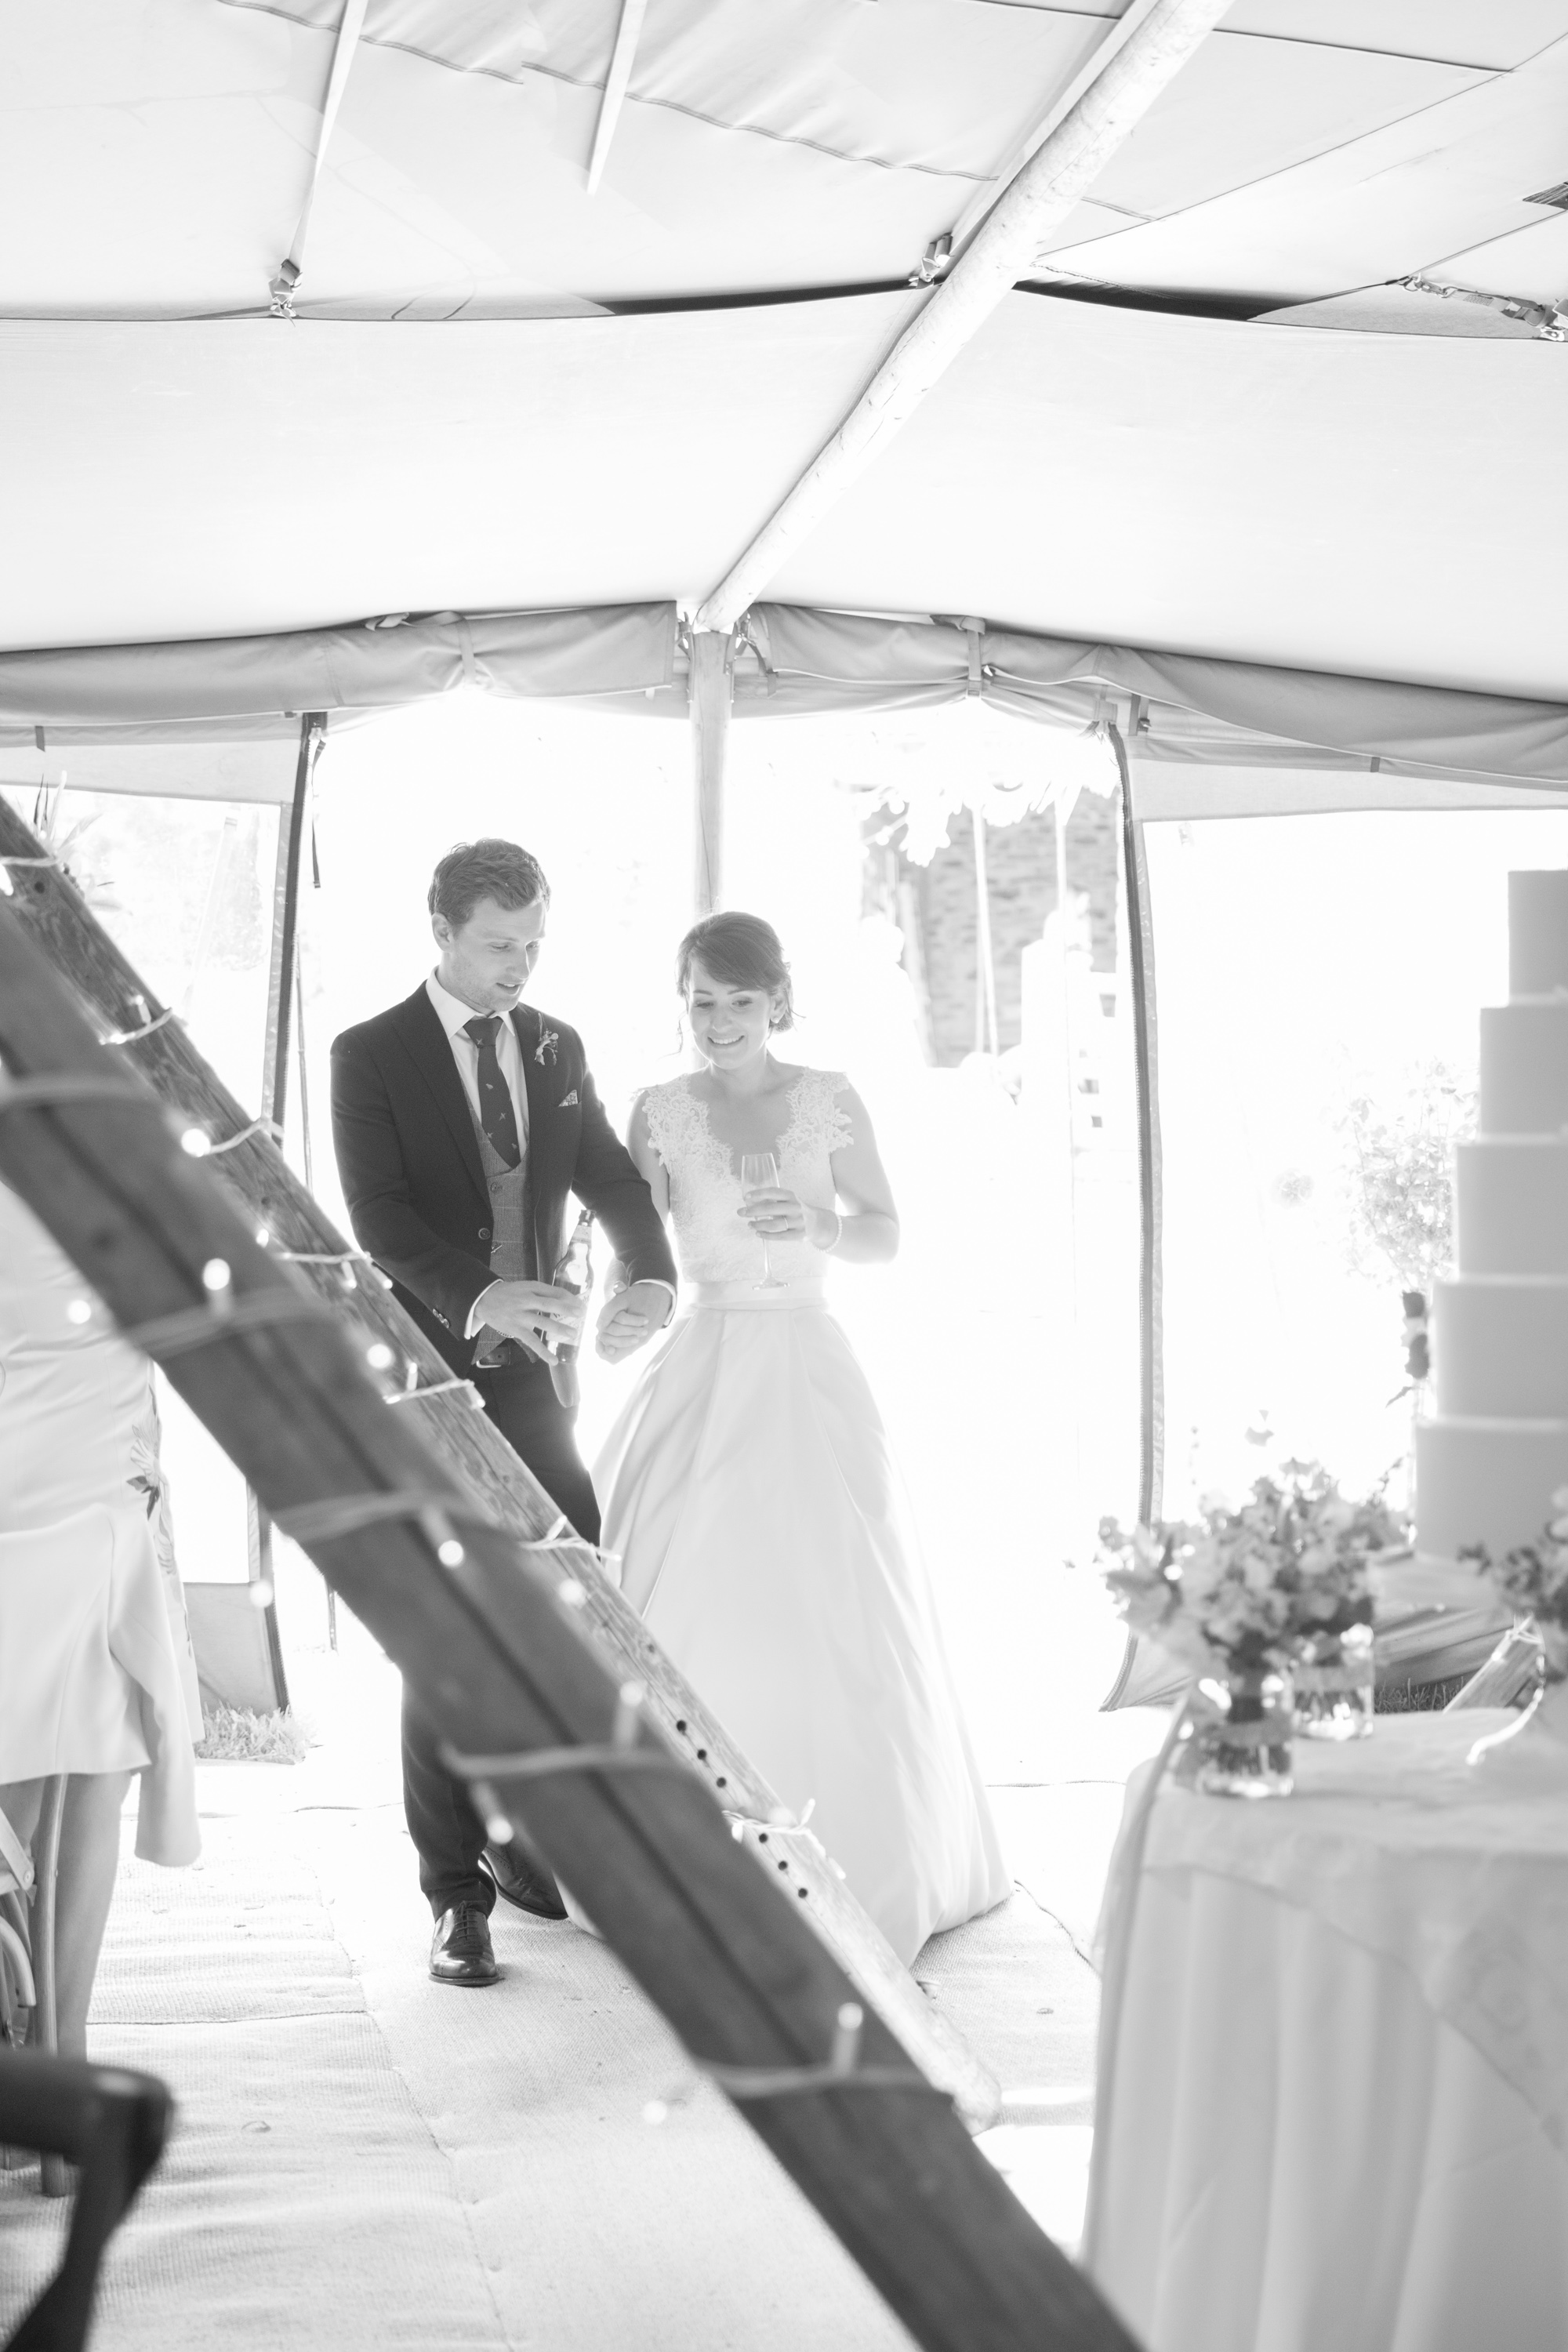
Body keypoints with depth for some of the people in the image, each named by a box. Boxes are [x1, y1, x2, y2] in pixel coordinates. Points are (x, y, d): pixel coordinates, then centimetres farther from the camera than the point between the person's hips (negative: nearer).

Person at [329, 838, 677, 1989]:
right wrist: (477, 1300, -35)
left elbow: (613, 1177, 6)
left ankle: (528, 1838, 24)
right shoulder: (371, 1055, -6)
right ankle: (457, 1893, 9)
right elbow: (379, 1215, -17)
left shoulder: (557, 1046, 10)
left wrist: (653, 1276, -16)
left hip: (526, 1370, 5)